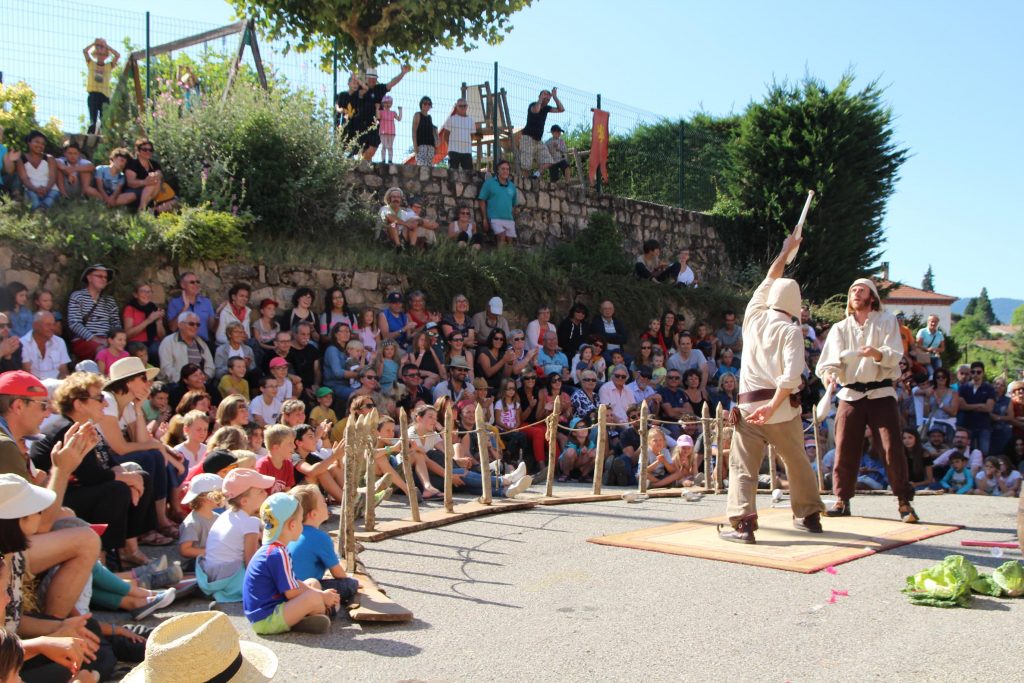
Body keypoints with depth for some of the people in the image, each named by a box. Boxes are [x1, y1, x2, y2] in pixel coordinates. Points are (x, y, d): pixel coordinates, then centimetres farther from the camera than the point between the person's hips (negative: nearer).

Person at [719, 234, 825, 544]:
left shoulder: (754, 318, 7)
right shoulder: (791, 331, -4)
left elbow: (767, 283, 25)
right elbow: (791, 375, -19)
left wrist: (785, 252, 36)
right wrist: (773, 407, -22)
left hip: (749, 405, 1)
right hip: (782, 407, -1)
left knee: (742, 465, -2)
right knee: (797, 462, 18)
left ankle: (742, 523, -17)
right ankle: (809, 515, 31)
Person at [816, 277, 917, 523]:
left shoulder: (886, 321, 6)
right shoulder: (840, 328, 12)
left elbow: (895, 355, -6)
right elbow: (831, 358, -1)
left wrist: (877, 353, -28)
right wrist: (828, 372, -24)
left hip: (881, 393, -2)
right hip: (850, 394, 2)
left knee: (892, 448, -7)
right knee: (844, 449, 2)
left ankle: (904, 502, 1)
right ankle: (842, 500, 12)